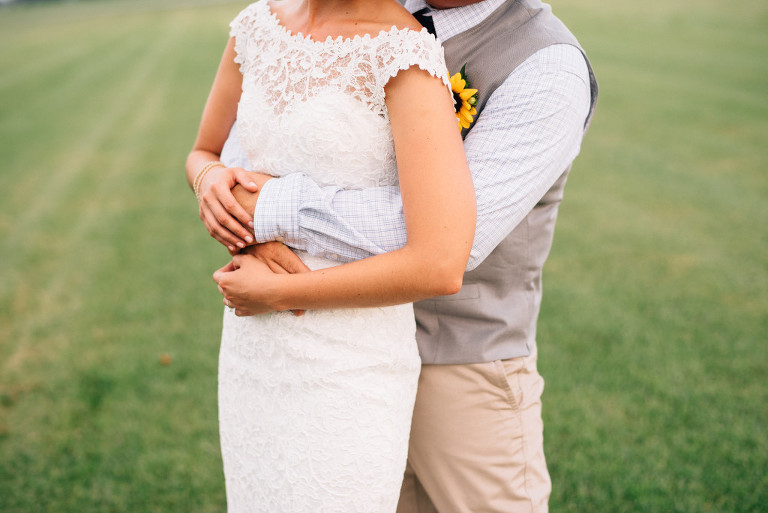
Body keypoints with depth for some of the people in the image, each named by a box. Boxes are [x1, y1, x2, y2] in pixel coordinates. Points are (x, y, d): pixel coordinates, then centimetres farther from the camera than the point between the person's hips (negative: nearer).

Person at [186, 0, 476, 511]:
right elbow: (202, 153, 18)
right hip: (255, 349, 7)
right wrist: (210, 178, -8)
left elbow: (441, 267, -27)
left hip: (350, 370, -7)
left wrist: (274, 289, -17)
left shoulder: (408, 53, -18)